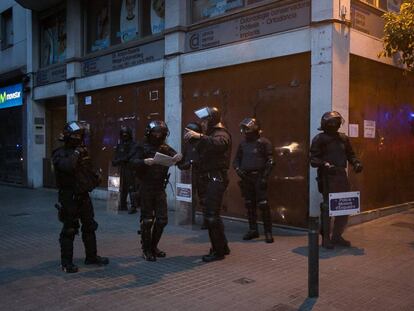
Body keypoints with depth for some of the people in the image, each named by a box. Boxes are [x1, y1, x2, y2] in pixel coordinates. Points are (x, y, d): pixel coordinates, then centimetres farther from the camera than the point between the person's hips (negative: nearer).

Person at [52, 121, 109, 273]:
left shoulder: (82, 151, 12)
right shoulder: (60, 153, -10)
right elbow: (67, 166, -32)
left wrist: (95, 177, 4)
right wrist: (76, 153, -20)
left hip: (83, 196, 7)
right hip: (68, 197, -7)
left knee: (89, 226, 14)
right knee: (69, 230, -2)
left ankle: (91, 256, 28)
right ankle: (67, 263, 9)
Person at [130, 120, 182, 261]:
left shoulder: (165, 148, 9)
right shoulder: (143, 147, -3)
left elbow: (176, 156, 1)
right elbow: (133, 162, -14)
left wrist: (178, 157, -23)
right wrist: (144, 161, -34)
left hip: (160, 189, 4)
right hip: (146, 188, -4)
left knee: (162, 219, 7)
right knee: (147, 220, 2)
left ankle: (154, 246, 25)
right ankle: (146, 250, 15)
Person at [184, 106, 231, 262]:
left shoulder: (221, 134, -8)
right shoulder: (210, 135, 24)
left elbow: (218, 143, -33)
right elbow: (201, 153, 16)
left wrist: (199, 136, -41)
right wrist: (193, 138, 2)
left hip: (216, 179, -10)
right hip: (208, 179, 10)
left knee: (212, 216, -10)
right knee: (211, 215, 15)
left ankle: (218, 251, -1)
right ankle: (222, 247, 26)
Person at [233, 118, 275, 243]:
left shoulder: (264, 142, -5)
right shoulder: (243, 144, 12)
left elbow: (270, 161, -7)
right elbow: (236, 160, 18)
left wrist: (265, 177, -14)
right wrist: (238, 169, -2)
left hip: (259, 177, -6)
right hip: (246, 178, 6)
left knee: (263, 204, -8)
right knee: (249, 204, 10)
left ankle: (268, 232, 0)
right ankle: (253, 230, 21)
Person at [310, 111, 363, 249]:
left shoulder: (343, 138, 13)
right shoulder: (319, 139, -3)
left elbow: (350, 154, 20)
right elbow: (313, 160, -7)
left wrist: (356, 163, 0)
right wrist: (324, 163, -25)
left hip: (342, 176, 6)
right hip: (327, 177, -6)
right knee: (327, 207, -4)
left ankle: (337, 236, 22)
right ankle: (326, 238, 7)